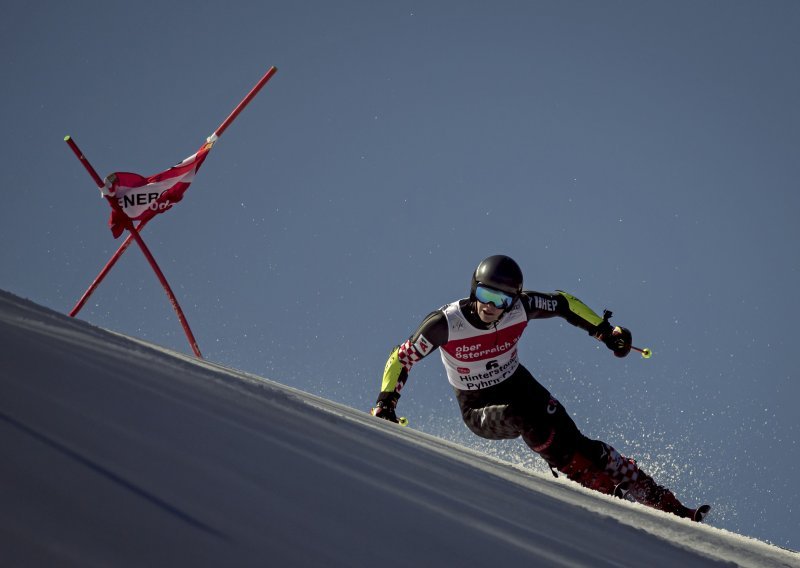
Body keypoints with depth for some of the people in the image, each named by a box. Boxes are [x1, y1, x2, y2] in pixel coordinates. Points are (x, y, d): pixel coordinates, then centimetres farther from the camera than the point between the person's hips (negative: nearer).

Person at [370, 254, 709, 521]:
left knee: (573, 442, -13)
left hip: (519, 387, 2)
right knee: (526, 418, -34)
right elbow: (401, 359, -14)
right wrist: (386, 402, -23)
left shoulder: (520, 307, -19)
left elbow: (564, 304, -2)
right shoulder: (445, 323, -26)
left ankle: (662, 502, -9)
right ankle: (606, 487, -26)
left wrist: (605, 332, -7)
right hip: (478, 409, -2)